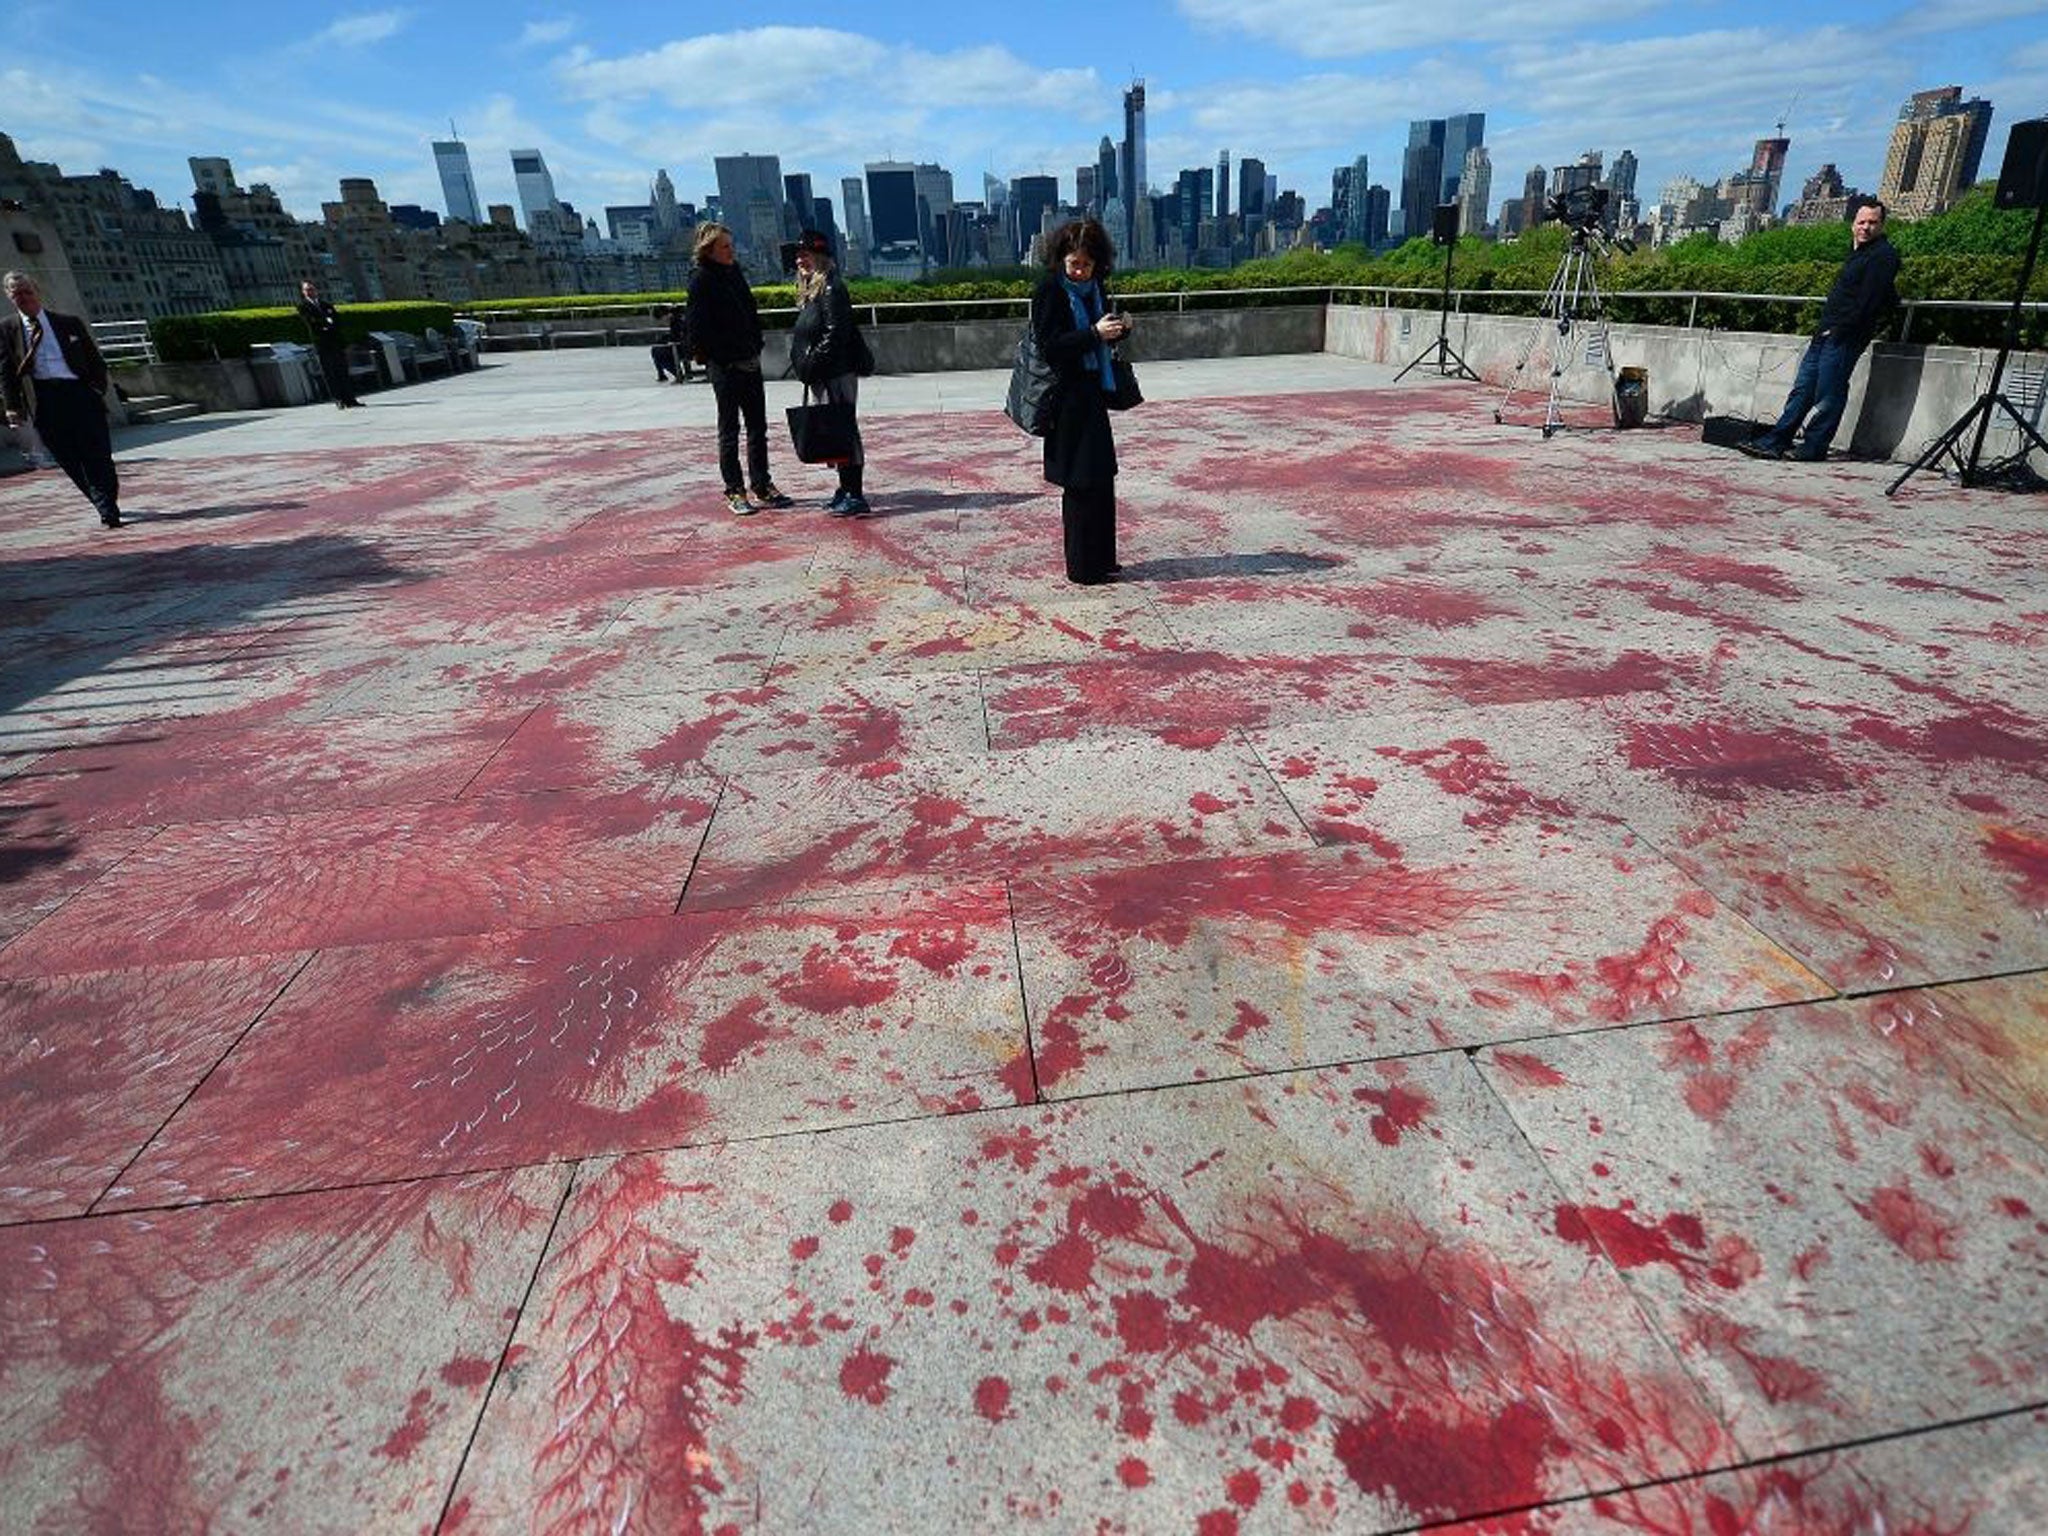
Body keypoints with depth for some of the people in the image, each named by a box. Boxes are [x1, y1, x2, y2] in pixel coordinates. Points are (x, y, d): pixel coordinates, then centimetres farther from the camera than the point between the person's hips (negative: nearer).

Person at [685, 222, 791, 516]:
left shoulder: (734, 271, 11)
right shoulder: (701, 280, -10)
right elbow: (698, 329, -14)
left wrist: (756, 346, 10)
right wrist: (721, 359, -14)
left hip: (749, 362, 7)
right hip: (725, 367, -7)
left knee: (758, 427, 10)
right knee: (729, 430, 1)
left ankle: (762, 487, 18)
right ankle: (735, 492, 8)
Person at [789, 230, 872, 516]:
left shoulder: (831, 289, -11)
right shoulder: (811, 291, 18)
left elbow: (835, 333, -19)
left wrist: (813, 362, -18)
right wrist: (804, 363, 12)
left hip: (838, 373, -10)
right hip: (821, 376, 10)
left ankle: (855, 496, -8)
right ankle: (846, 489, 20)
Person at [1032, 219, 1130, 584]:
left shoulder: (1095, 288, 10)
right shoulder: (1050, 290, -10)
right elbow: (1049, 346, -16)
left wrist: (1120, 329, -3)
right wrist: (1095, 333, -24)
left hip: (1093, 393, 7)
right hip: (1067, 398, -7)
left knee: (1101, 478, 10)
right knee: (1081, 484, -5)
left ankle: (1101, 560, 21)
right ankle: (1082, 568, 3)